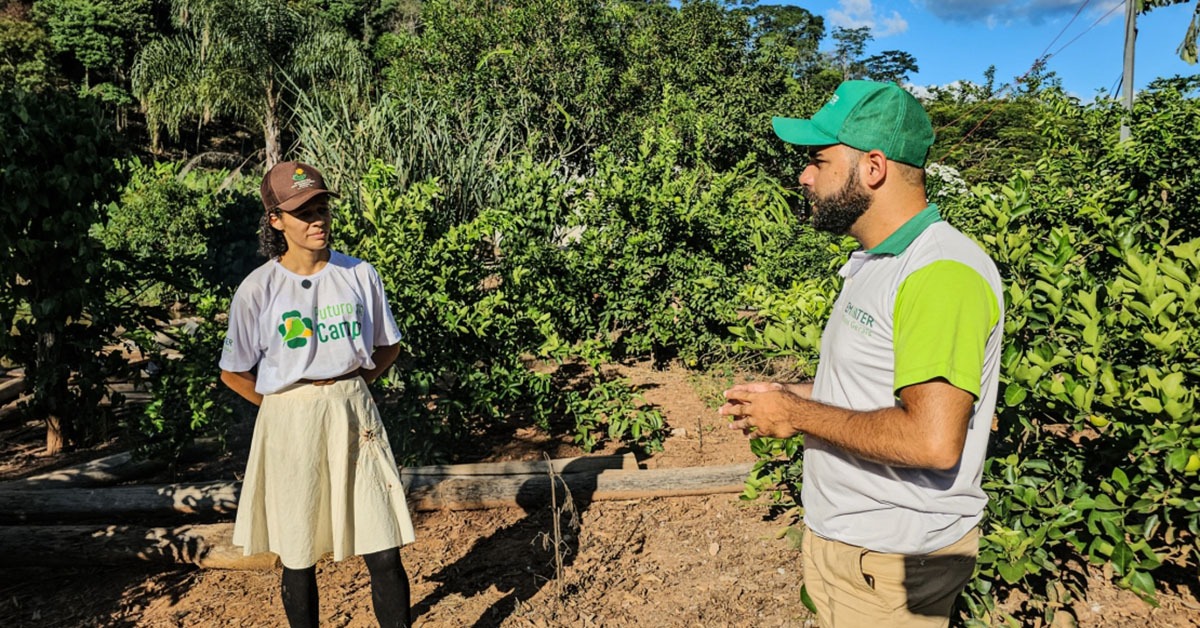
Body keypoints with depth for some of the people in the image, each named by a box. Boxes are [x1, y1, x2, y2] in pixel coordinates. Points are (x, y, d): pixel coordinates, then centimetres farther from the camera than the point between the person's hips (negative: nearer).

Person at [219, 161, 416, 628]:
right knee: (299, 559, 11)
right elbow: (233, 373, 3)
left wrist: (347, 390, 3)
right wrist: (289, 407, 2)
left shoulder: (359, 274, 0)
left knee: (384, 554, 1)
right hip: (290, 425, -1)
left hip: (355, 416, 1)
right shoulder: (259, 288, -6)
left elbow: (388, 347, 12)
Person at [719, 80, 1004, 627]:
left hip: (894, 560, -9)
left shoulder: (942, 273, -24)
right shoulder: (874, 262, 9)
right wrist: (786, 395, 5)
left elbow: (932, 441, -32)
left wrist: (797, 415, -21)